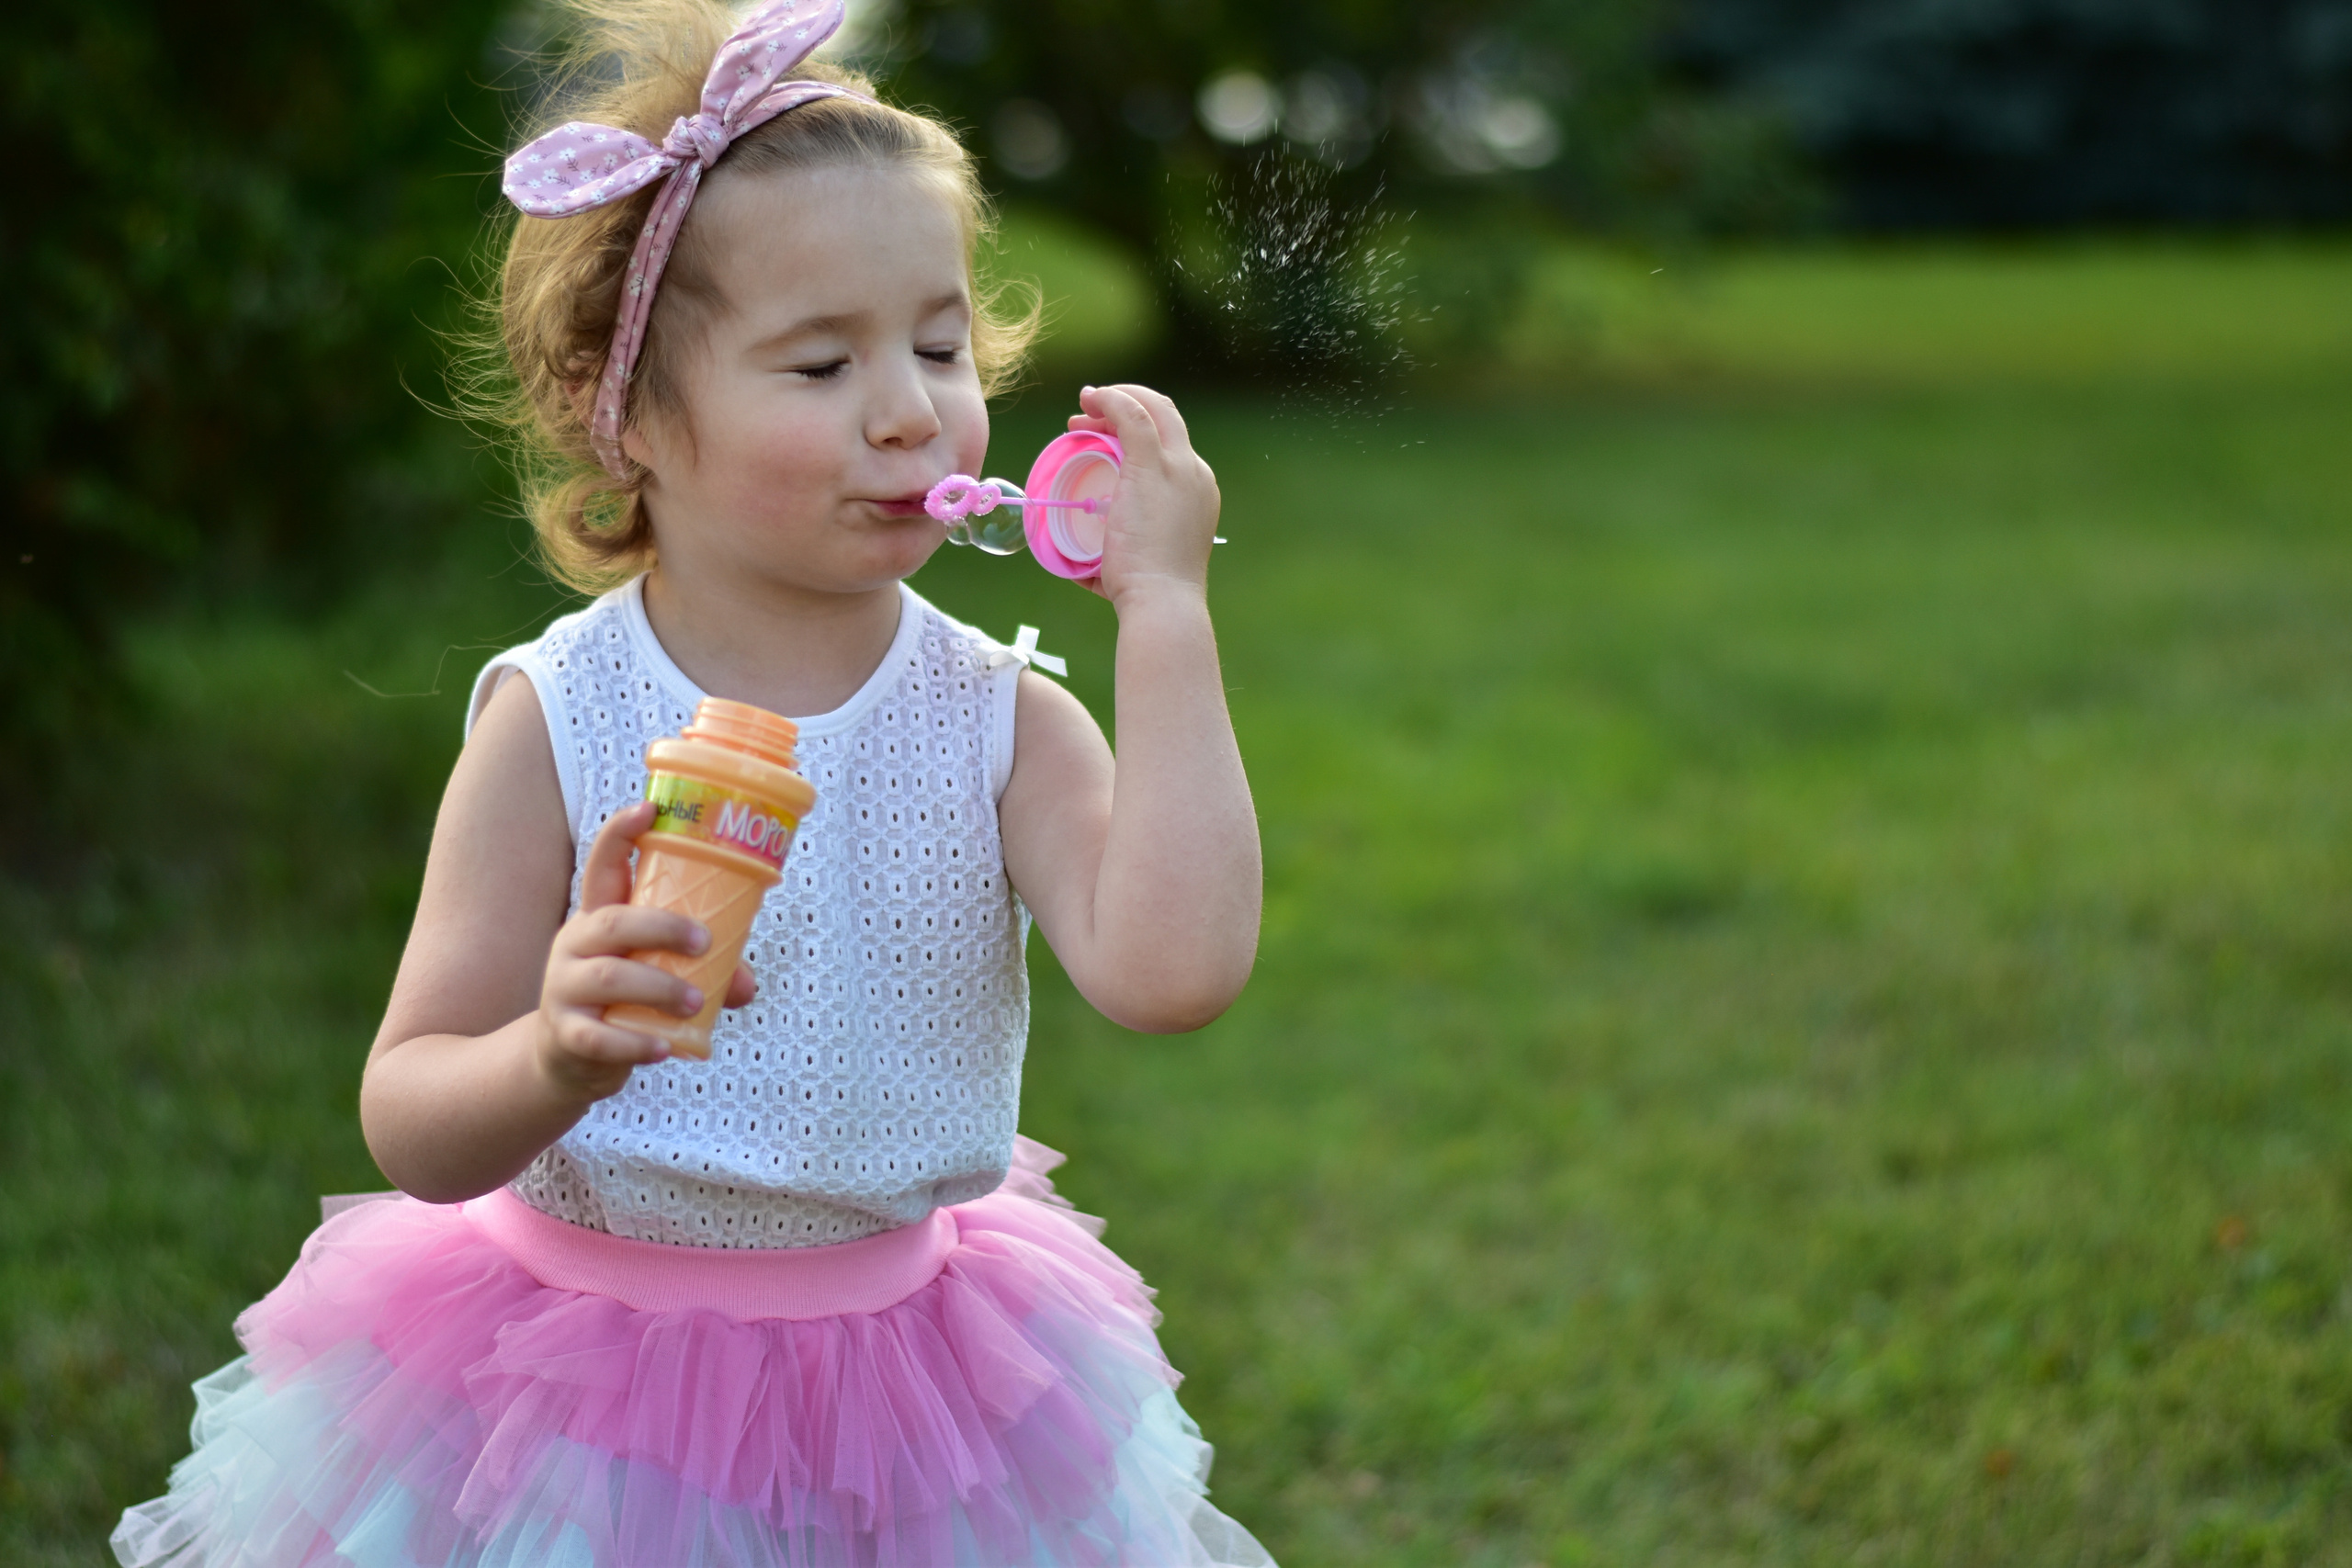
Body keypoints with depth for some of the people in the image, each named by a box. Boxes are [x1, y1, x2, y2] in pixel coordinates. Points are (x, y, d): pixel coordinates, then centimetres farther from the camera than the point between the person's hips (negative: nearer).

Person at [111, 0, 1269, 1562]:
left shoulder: (1002, 720, -9)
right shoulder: (553, 725, -13)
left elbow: (1173, 971, -27)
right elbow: (416, 1134, -14)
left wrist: (1166, 610, -23)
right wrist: (553, 1055, -36)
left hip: (902, 1383, 2)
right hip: (581, 1391, -1)